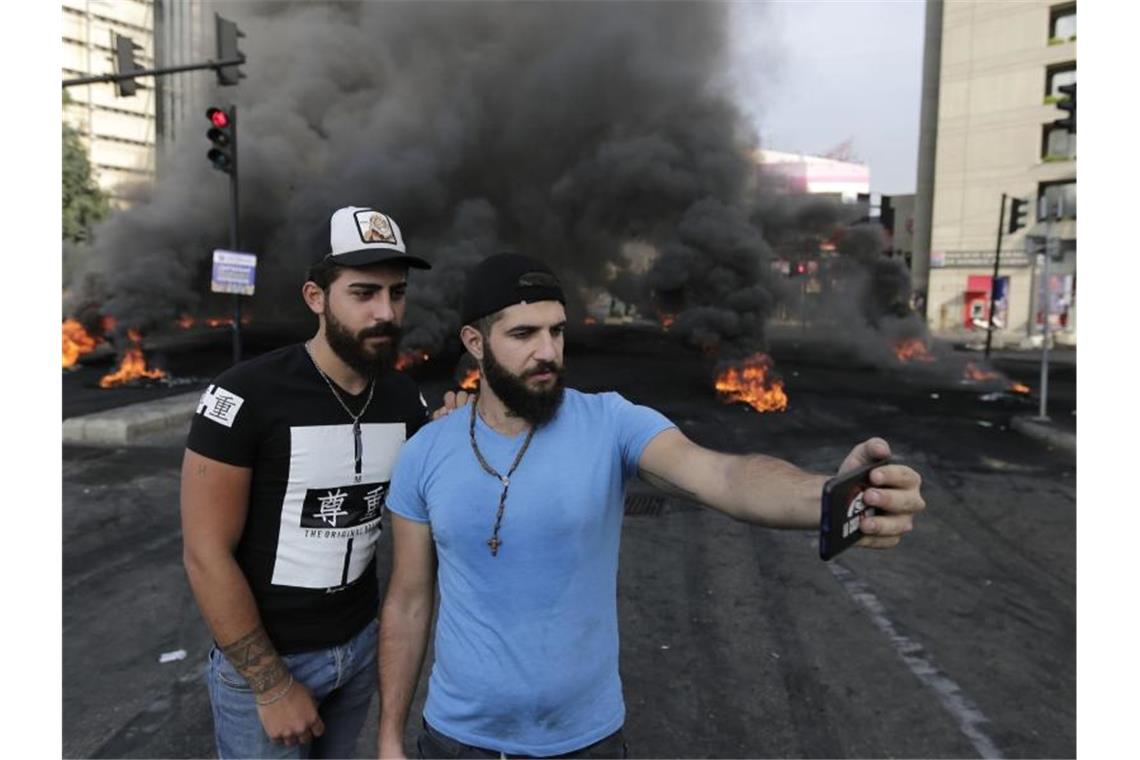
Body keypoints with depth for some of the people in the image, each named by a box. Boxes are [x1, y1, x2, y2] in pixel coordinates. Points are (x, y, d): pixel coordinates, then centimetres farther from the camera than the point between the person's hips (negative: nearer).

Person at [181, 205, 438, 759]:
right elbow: (206, 556, -18)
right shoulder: (246, 395, -21)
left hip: (361, 642, 5)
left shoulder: (406, 400, -5)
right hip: (262, 658, -5)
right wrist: (272, 687, -14)